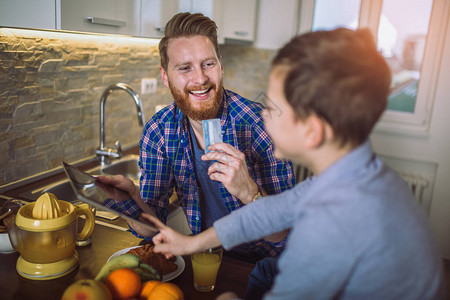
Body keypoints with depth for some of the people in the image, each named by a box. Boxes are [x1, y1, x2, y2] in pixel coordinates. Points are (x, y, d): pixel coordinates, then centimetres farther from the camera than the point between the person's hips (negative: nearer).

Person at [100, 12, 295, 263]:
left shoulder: (261, 126, -21)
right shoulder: (159, 131, -9)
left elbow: (284, 237, -19)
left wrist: (249, 192, -37)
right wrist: (131, 201, -25)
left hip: (258, 265, 0)